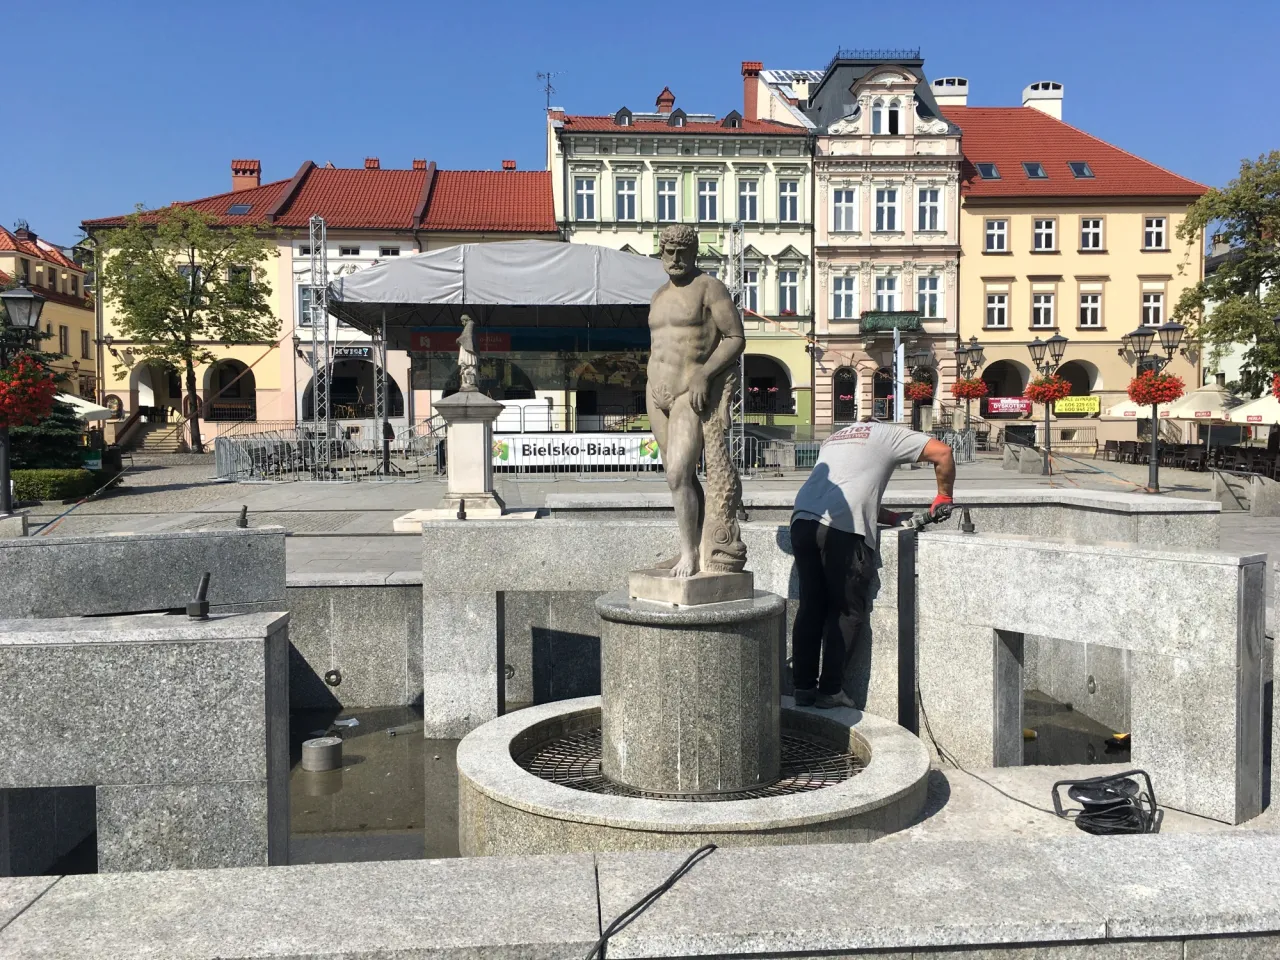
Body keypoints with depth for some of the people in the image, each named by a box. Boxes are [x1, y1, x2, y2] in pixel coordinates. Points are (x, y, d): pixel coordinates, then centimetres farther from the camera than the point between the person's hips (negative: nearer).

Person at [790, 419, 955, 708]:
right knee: (848, 611, 6)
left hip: (802, 520, 6)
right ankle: (830, 690, 7)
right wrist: (943, 498, 20)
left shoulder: (833, 438, 34)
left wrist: (896, 519, 31)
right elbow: (942, 452, 8)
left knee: (811, 607, 13)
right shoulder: (888, 433, 16)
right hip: (843, 530, -6)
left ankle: (803, 687, 17)